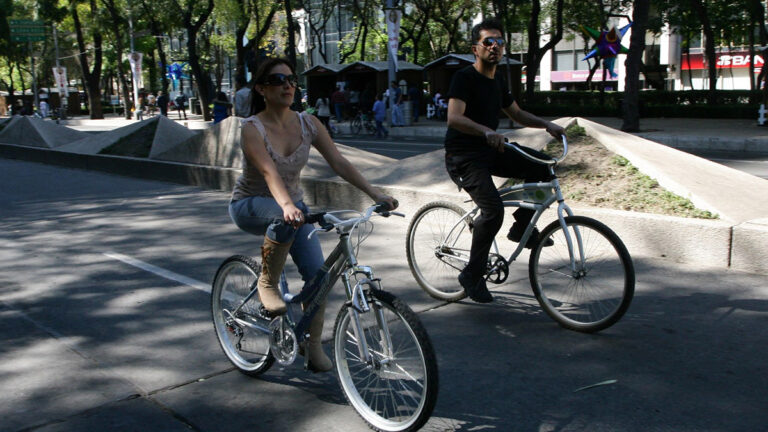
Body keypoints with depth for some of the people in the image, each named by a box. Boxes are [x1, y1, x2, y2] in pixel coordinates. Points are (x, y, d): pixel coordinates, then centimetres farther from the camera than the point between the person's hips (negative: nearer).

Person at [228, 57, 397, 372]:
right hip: (250, 206, -5)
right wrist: (287, 206, -55)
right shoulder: (252, 128, -21)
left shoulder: (308, 124, -7)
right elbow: (269, 172, -37)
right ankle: (267, 284, -17)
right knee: (284, 218, -41)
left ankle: (314, 347, 5)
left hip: (291, 203, 5)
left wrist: (375, 194, -24)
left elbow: (339, 162, -13)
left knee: (317, 273, -12)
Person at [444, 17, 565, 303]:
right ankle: (472, 275, -7)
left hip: (490, 151, 8)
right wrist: (487, 132, -44)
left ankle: (522, 225, 9)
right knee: (493, 210, -25)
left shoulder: (497, 81, 13)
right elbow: (454, 118, -28)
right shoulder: (464, 78, -13)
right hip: (463, 157, -8)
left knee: (543, 167, -6)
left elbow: (517, 114, 25)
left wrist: (546, 124, 9)